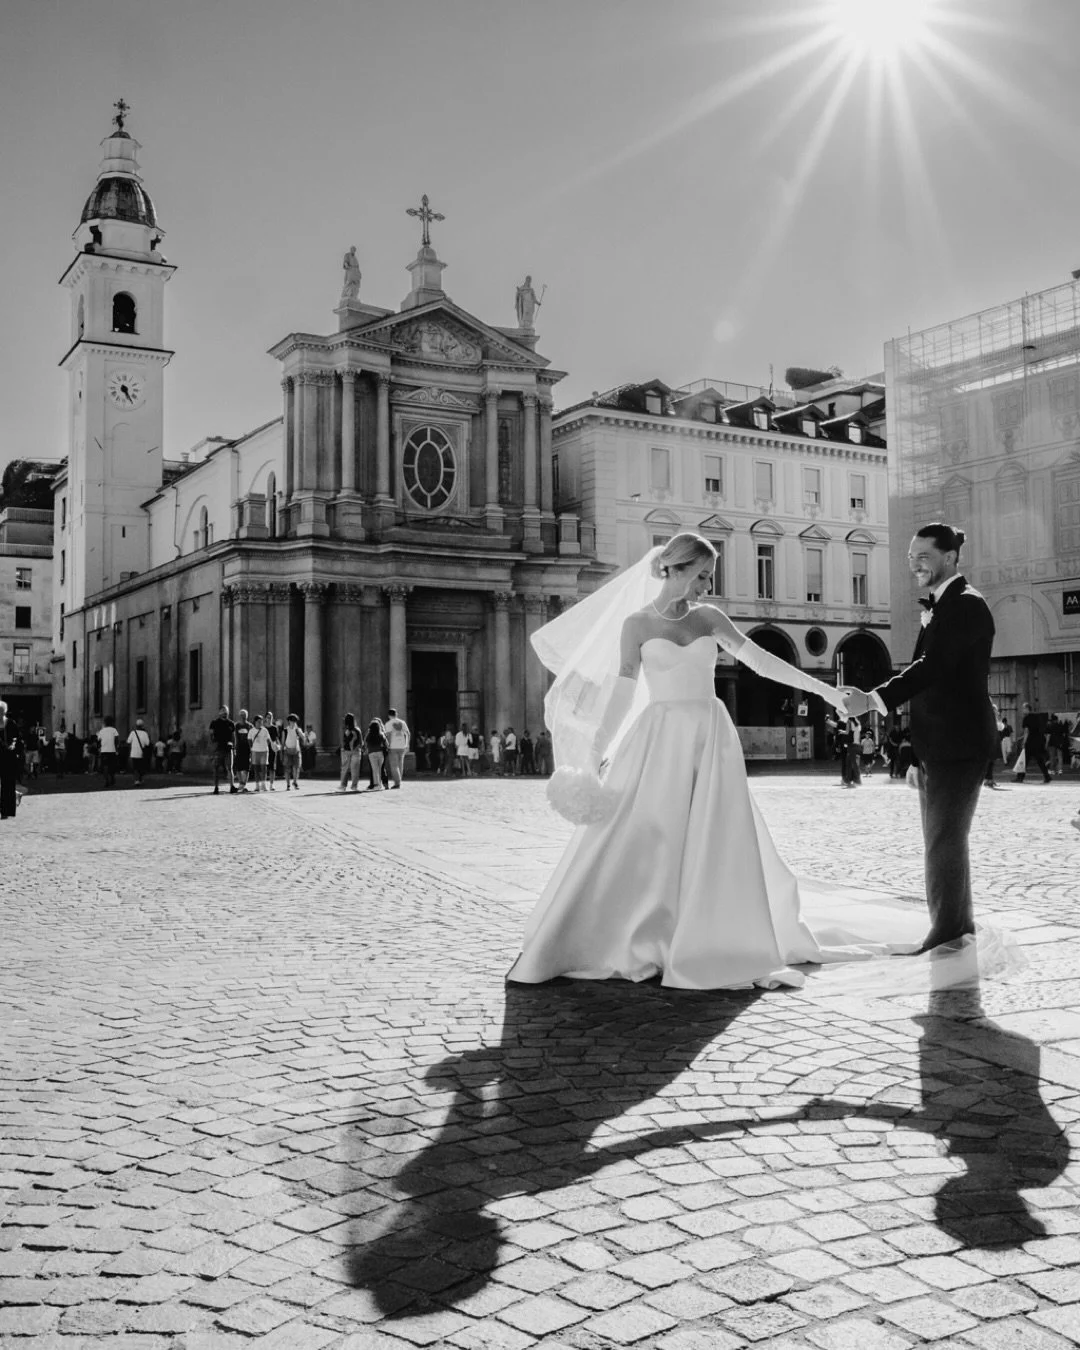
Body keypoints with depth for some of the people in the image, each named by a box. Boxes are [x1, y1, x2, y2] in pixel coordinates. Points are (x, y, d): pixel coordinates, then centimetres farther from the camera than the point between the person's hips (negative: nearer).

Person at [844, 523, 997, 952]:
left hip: (958, 747, -10)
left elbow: (933, 666, -26)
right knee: (944, 841, 17)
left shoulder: (966, 604, -13)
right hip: (936, 747, 10)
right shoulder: (940, 607, 17)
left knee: (944, 843, -6)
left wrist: (874, 699, -35)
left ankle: (947, 936, 1)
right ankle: (958, 928, 29)